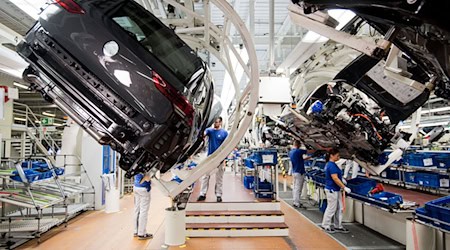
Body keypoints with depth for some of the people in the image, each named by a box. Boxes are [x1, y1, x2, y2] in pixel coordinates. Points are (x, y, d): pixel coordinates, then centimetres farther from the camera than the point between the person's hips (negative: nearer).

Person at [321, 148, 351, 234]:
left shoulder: (330, 164, 11)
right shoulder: (331, 165, -20)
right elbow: (335, 179, -25)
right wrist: (344, 187, -21)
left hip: (336, 190, 10)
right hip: (332, 190, -10)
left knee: (339, 208, 15)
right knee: (331, 209, 1)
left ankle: (338, 226, 24)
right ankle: (326, 226, 15)